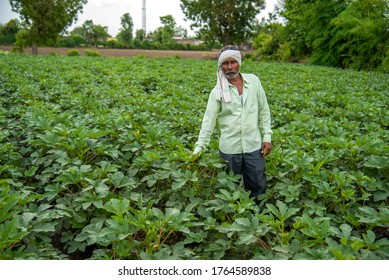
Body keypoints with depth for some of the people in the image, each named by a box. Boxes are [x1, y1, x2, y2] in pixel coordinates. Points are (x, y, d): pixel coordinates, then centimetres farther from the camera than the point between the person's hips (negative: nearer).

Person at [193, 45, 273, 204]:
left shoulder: (253, 81, 1)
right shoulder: (218, 91, -4)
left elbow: (264, 111, 6)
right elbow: (209, 120, -6)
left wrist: (267, 137, 1)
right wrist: (199, 147, -13)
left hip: (254, 146, 1)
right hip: (229, 148, -1)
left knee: (258, 186, 12)